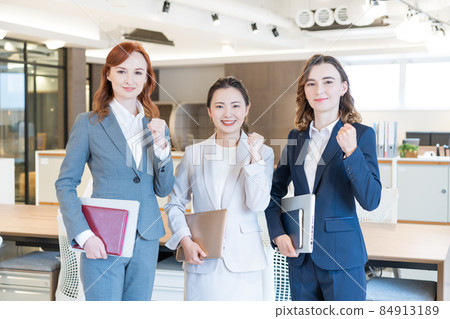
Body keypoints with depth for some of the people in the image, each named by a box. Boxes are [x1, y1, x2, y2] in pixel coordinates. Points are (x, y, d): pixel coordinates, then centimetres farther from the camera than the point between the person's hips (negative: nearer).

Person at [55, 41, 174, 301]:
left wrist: (161, 146, -8)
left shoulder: (155, 125, 9)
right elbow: (65, 184, -2)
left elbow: (164, 190, 7)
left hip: (146, 239, 4)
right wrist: (83, 235, -13)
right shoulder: (89, 123, -3)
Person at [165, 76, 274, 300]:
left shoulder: (262, 152, 4)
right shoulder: (194, 153, 6)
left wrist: (254, 157, -15)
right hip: (202, 260, 1)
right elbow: (175, 204, 9)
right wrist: (185, 241, -4)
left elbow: (258, 204, -7)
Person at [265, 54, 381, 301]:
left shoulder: (361, 135, -5)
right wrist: (277, 233, 3)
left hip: (341, 255, -4)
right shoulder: (296, 137, 7)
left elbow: (370, 201, -14)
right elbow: (276, 191, 17)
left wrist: (351, 151, -25)